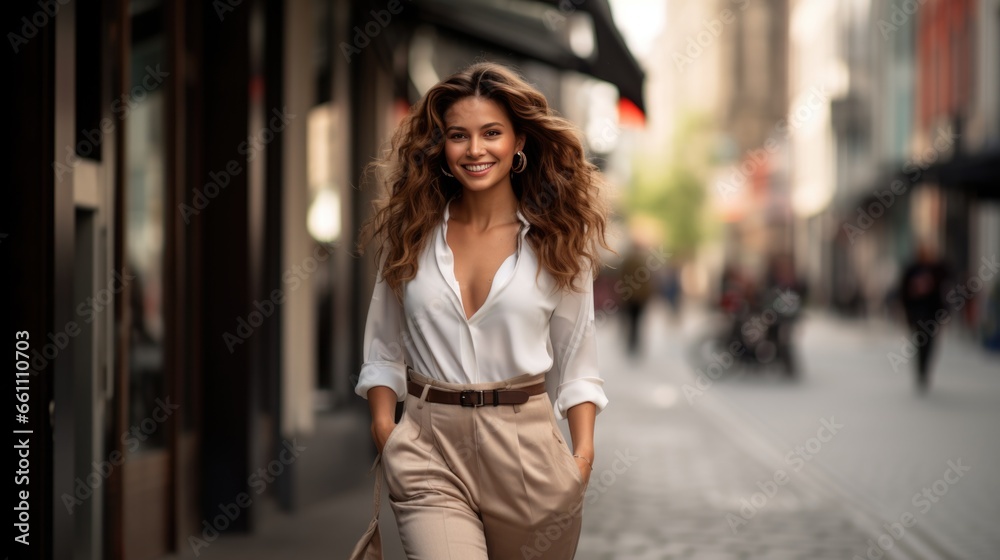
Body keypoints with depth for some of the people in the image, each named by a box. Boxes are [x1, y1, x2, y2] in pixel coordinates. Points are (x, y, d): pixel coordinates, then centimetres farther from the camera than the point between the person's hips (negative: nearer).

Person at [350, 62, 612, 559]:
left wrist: (583, 455, -6)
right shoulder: (411, 233, 4)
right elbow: (383, 351, 10)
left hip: (526, 445, 0)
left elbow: (576, 363, 5)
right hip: (428, 448, 0)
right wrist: (385, 436, -4)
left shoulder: (557, 238, 2)